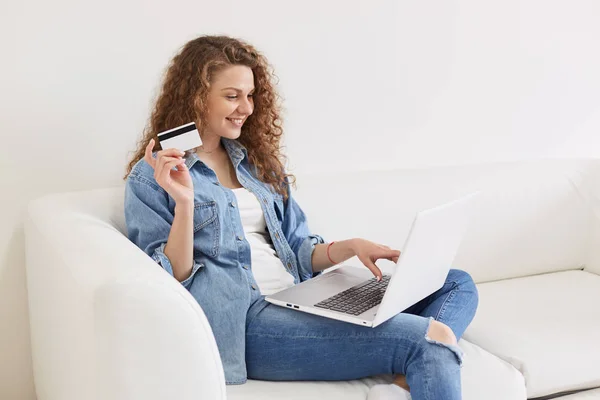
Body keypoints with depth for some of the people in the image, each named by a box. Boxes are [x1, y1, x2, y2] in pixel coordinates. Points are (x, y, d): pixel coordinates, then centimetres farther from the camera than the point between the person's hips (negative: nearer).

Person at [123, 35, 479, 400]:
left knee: (458, 284, -3)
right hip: (245, 320, -8)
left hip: (302, 301, 8)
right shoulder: (151, 177, 2)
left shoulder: (257, 161, 20)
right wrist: (184, 203, -20)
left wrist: (350, 247, 0)